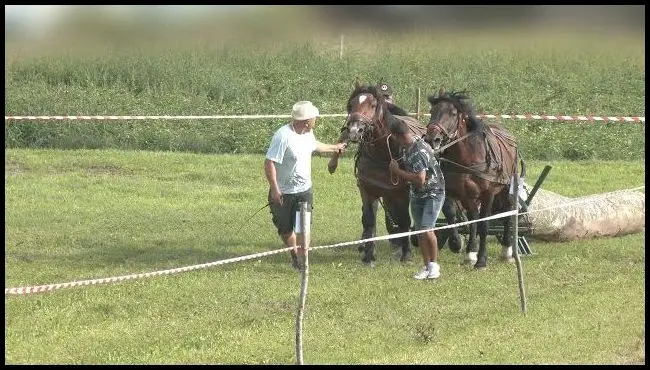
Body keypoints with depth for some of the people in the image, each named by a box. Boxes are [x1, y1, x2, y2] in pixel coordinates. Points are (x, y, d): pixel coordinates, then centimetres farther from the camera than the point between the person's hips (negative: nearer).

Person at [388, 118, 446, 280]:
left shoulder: (419, 152, -27)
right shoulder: (407, 148, 2)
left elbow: (420, 180, -32)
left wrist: (398, 171, -23)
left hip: (433, 195, -9)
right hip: (416, 195, 9)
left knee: (426, 229, -17)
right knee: (419, 232, 8)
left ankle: (434, 265, 1)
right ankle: (427, 267, 18)